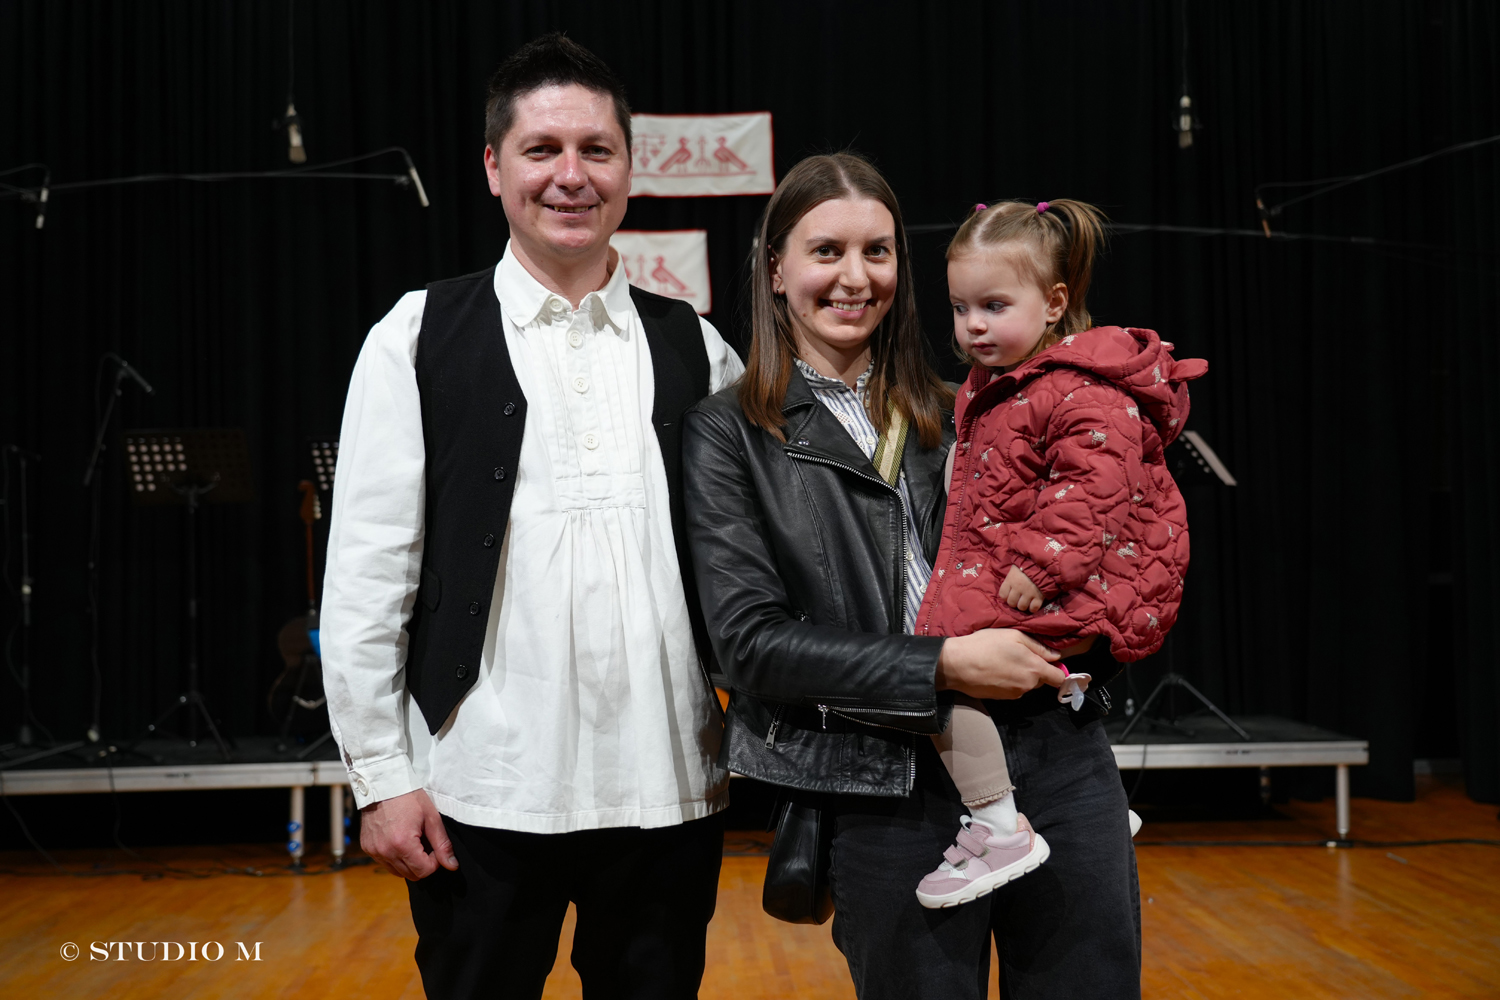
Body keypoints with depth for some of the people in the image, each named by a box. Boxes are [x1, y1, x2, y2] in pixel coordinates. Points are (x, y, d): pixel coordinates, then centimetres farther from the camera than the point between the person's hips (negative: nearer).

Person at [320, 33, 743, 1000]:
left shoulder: (696, 348, 7)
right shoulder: (419, 339, 0)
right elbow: (365, 570, -1)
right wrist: (382, 775, -4)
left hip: (669, 792, 2)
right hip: (483, 796, -2)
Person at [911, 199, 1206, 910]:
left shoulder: (1084, 394, -17)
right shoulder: (991, 387, 14)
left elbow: (1093, 489, -25)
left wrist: (1041, 564, -29)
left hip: (1063, 588, -11)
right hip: (994, 572, 11)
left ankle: (999, 829, -13)